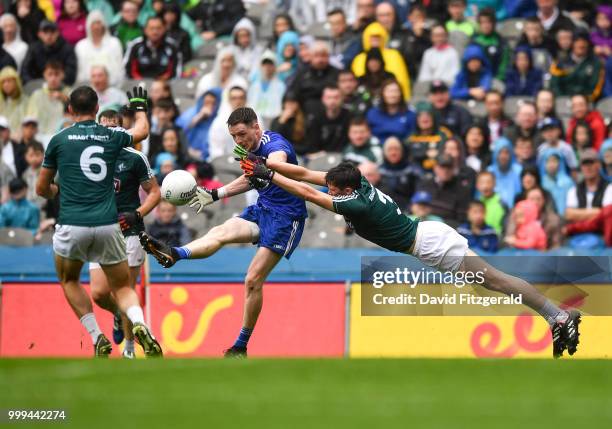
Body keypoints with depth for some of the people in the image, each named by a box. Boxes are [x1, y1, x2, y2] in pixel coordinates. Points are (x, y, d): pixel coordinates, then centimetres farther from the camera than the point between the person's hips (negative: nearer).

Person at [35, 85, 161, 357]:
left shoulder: (59, 140, 3)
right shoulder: (112, 137, 8)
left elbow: (42, 189, 13)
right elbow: (143, 130, 32)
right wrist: (139, 106, 52)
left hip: (72, 225, -1)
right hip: (108, 225, 2)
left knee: (69, 280, 25)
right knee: (122, 288, 14)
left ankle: (97, 338, 10)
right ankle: (140, 326, -17)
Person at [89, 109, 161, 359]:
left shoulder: (135, 158, -2)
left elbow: (155, 192, 4)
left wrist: (137, 214, -12)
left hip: (129, 233, -3)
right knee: (99, 293, -7)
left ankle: (129, 347, 8)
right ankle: (119, 316, 26)